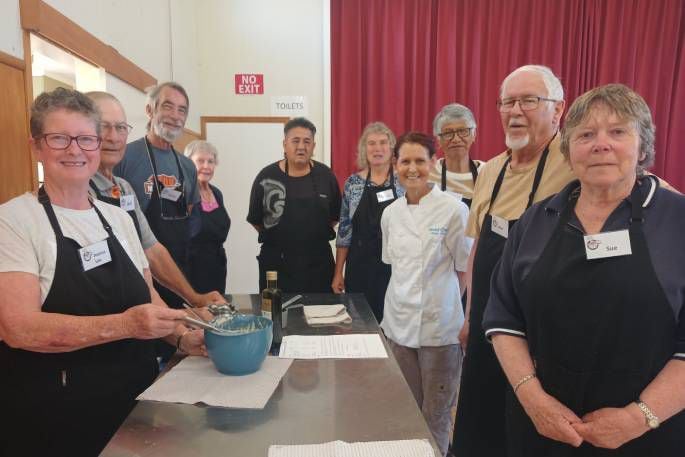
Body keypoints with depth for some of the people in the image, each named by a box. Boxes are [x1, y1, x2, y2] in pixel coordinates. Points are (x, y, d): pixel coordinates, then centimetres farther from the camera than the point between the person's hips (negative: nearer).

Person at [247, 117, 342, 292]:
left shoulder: (325, 175, 2)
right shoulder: (266, 176, -2)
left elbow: (335, 216, 10)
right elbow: (255, 220, 6)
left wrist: (315, 233, 4)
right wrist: (277, 236, 8)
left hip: (318, 262, 2)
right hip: (276, 262, -1)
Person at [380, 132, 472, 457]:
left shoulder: (454, 210, -12)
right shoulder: (391, 213, 4)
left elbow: (466, 269, -5)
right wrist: (404, 294, 10)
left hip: (439, 325, -4)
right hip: (398, 322, 5)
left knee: (436, 414, 10)